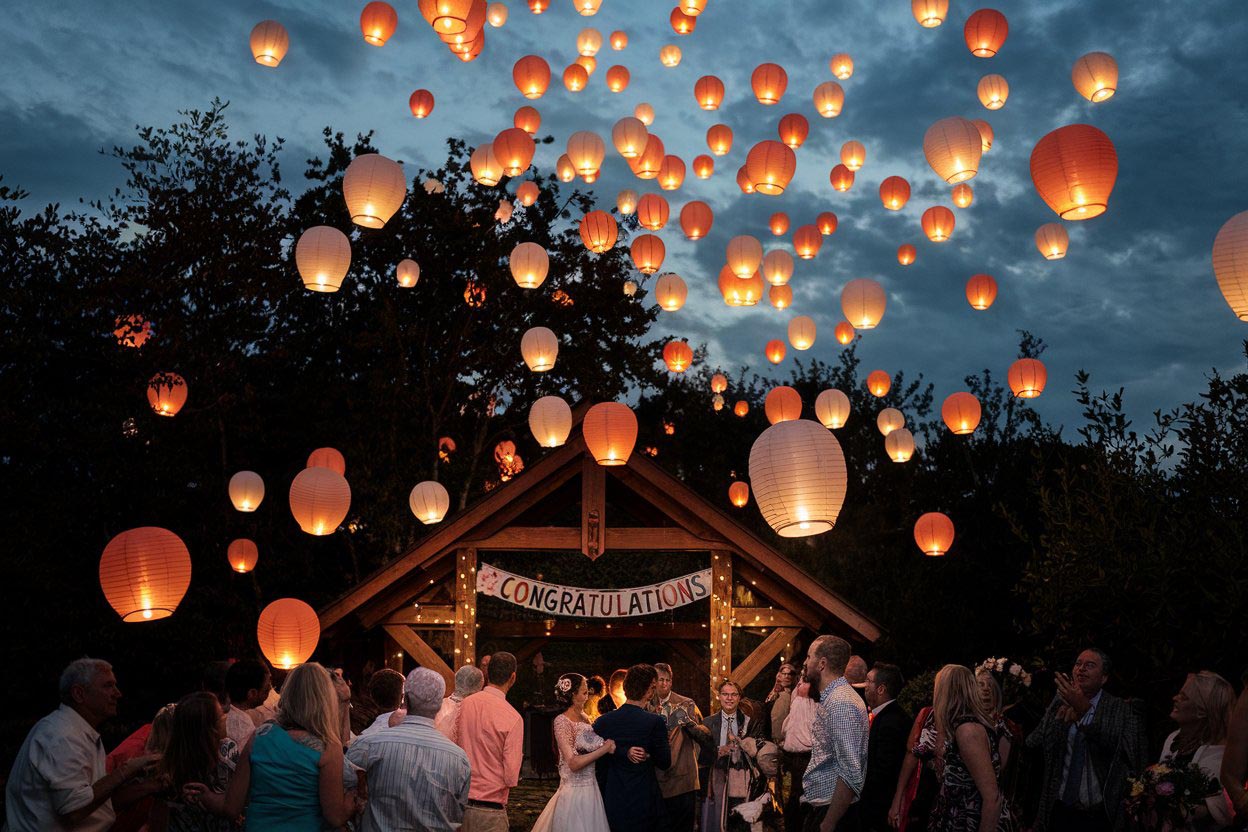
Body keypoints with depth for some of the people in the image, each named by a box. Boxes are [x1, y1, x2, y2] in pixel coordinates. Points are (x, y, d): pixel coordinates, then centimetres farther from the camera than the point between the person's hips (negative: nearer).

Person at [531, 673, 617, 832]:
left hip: (591, 788, 7)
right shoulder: (562, 721, -13)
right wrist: (604, 749, -17)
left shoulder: (584, 719, 9)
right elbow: (574, 764, -19)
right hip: (575, 793, -7)